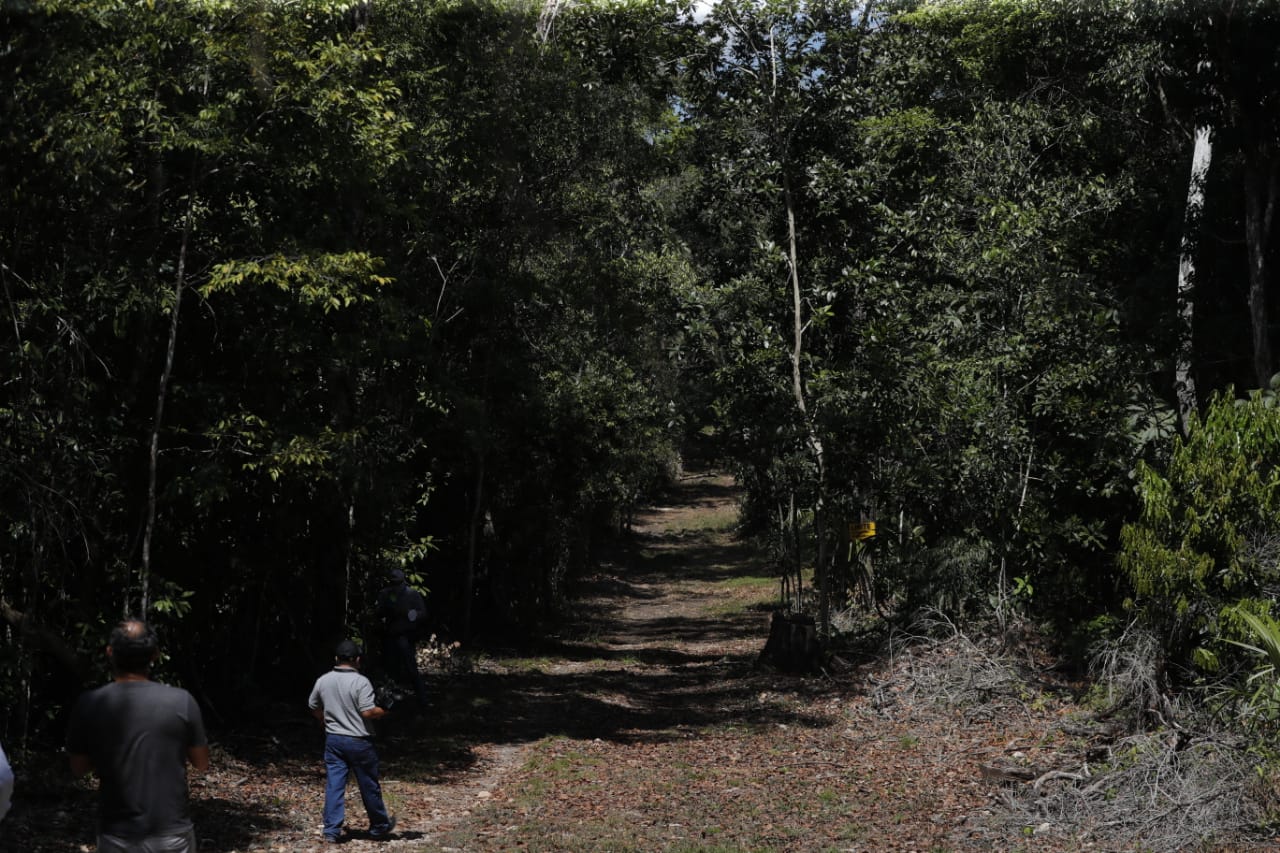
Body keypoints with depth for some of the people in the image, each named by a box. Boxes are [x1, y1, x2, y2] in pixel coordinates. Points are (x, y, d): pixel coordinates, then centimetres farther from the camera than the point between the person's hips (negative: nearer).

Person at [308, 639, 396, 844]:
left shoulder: (322, 681, 2)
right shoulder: (361, 682, -16)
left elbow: (313, 708, 14)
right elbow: (368, 712, -21)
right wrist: (384, 711, -2)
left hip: (333, 740, 4)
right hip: (358, 742, -4)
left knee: (334, 785, 5)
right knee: (369, 786, 10)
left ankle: (331, 831, 2)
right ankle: (380, 826, 24)